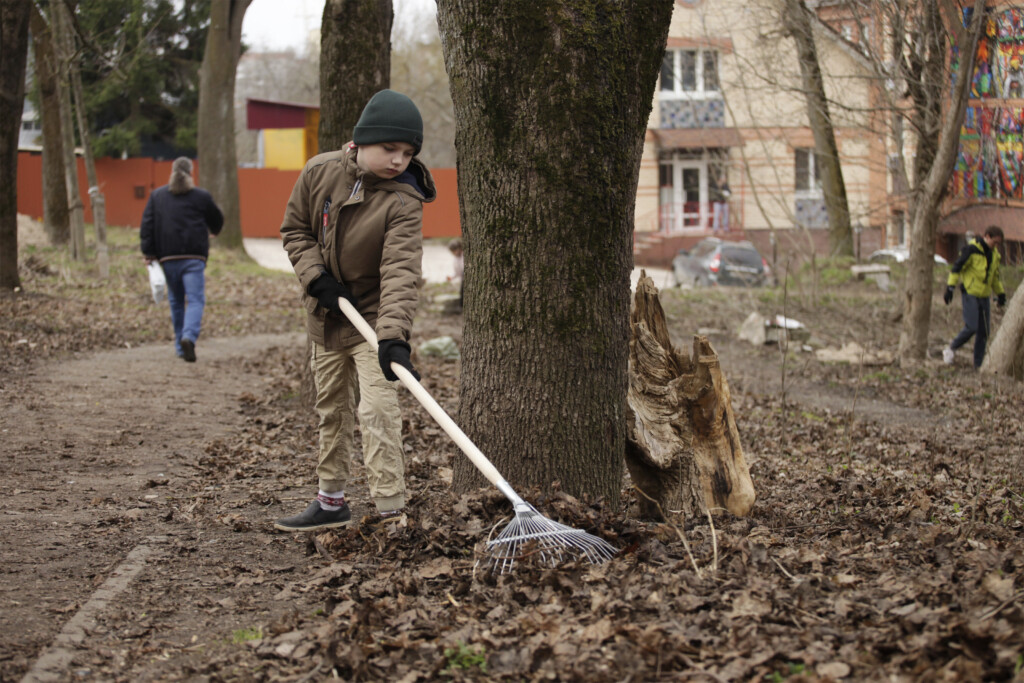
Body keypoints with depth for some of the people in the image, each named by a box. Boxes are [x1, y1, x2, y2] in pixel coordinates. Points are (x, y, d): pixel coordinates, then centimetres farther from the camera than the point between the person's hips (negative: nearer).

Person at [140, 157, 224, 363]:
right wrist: (211, 231, 38)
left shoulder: (157, 195, 8)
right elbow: (217, 222, 15)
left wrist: (148, 253, 3)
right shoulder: (202, 196, 2)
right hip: (194, 257, -3)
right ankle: (189, 336, -29)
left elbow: (147, 225, 3)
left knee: (176, 301, 14)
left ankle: (180, 345, 17)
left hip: (168, 258, 3)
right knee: (195, 299, -5)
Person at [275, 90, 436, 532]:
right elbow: (295, 229, 3)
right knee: (331, 410, 16)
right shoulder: (320, 172, -10)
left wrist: (393, 337, -44)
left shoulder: (403, 202, -22)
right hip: (326, 316, 5)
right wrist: (316, 277, -13)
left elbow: (400, 272, -32)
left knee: (377, 408, -18)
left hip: (373, 317, -5)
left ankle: (390, 510, -17)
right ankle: (331, 503, 30)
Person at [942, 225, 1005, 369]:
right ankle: (952, 349, 6)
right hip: (970, 294, -7)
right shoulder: (972, 250, -11)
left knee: (983, 332, 4)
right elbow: (957, 268, -12)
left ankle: (979, 364, 10)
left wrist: (1000, 294, 24)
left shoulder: (994, 254, 12)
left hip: (984, 297, 7)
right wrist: (950, 288, -18)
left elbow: (995, 276, 24)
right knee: (971, 327, -16)